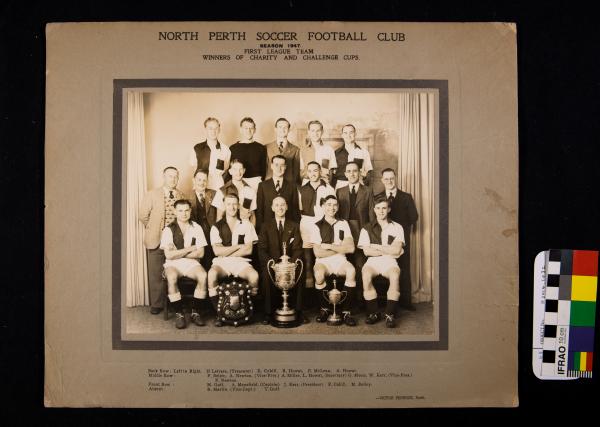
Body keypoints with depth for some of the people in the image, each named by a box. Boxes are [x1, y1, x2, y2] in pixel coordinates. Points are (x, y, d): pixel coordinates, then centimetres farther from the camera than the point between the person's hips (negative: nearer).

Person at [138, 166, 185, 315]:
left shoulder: (182, 196, 5)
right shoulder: (151, 195, 1)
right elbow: (143, 215, 1)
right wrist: (152, 230, 3)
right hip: (156, 241, -1)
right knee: (156, 274, 3)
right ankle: (156, 304, 13)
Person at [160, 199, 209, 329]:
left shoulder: (196, 228, 5)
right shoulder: (169, 229, -1)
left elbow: (200, 253, -1)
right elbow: (169, 255, -9)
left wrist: (178, 253, -5)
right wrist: (190, 249, -5)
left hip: (191, 262, 2)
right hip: (173, 264, -2)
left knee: (203, 276, -30)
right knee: (171, 277, -36)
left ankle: (195, 311, -14)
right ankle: (179, 313, -21)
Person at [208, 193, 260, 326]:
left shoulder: (246, 225, 9)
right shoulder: (217, 227, 8)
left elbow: (248, 250, 0)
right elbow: (217, 251, -3)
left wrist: (226, 252, -4)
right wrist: (238, 246, -4)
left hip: (241, 262, 0)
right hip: (221, 262, 0)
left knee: (254, 276, -32)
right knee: (212, 274, -34)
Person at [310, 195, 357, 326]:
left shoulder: (343, 224, 13)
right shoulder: (317, 226, 5)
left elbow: (351, 248, 1)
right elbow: (318, 252, -5)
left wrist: (329, 246, -4)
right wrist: (340, 248, 0)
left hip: (340, 261, 2)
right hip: (323, 261, -1)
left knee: (351, 271, -32)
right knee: (319, 274, -35)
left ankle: (346, 311, -21)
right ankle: (325, 309, -9)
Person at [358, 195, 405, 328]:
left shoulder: (397, 227, 12)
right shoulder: (367, 228, 12)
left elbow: (396, 250, -2)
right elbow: (366, 251, 0)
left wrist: (376, 246, 0)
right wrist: (388, 250, -2)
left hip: (390, 262, 0)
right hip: (372, 262, 1)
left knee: (395, 276, -35)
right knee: (366, 275, -34)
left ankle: (390, 314, -25)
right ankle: (373, 313, -20)